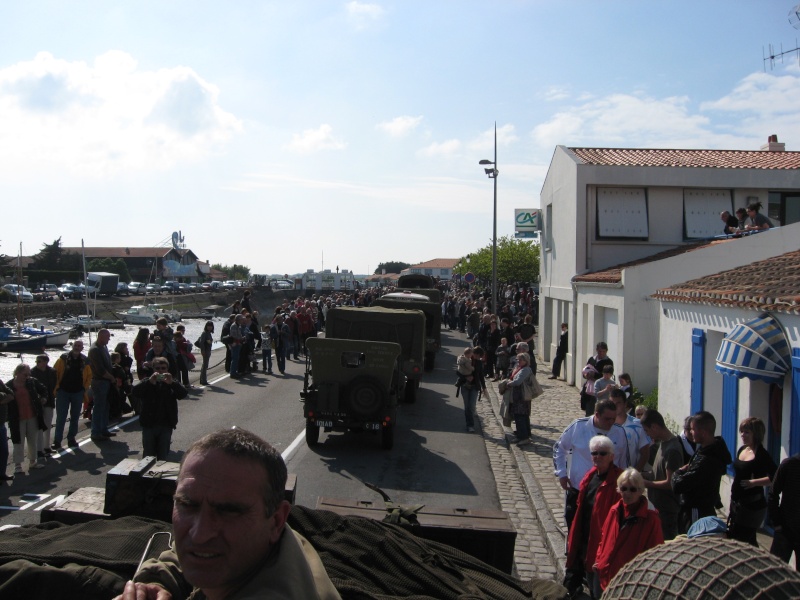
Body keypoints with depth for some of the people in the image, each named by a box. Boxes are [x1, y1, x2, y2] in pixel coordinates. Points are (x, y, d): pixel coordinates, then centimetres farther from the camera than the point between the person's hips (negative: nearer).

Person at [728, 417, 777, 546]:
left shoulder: (762, 455, -15)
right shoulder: (741, 450, 8)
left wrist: (754, 482, -27)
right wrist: (732, 503, 18)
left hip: (753, 506, -8)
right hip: (736, 503, 8)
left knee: (739, 541, -5)